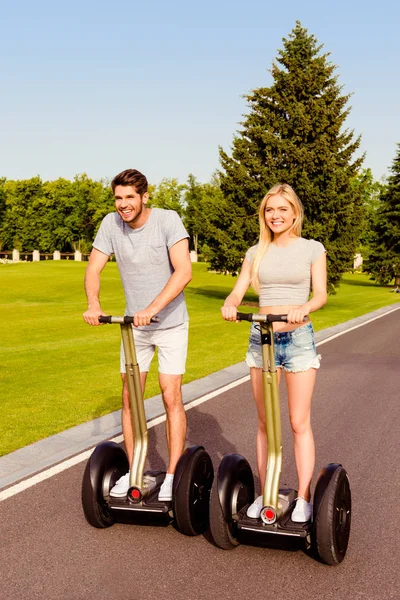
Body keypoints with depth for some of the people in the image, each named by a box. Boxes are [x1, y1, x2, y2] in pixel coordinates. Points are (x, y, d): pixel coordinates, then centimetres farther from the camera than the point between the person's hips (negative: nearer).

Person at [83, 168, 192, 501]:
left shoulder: (168, 220, -19)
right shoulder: (111, 223, -7)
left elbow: (184, 271, -27)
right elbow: (93, 268, -5)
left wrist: (154, 307, -37)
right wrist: (93, 304, -24)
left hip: (171, 323, -4)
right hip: (134, 325, 4)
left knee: (171, 396, -5)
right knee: (130, 397, 6)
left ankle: (173, 475, 6)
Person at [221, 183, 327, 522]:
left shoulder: (312, 249, 1)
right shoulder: (256, 252, 9)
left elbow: (321, 294, -8)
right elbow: (238, 292, 2)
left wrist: (303, 307, -30)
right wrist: (230, 305, -22)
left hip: (299, 338, -3)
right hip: (261, 338, 3)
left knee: (299, 423, -1)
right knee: (265, 422, 8)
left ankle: (304, 498, 9)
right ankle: (265, 493, 17)